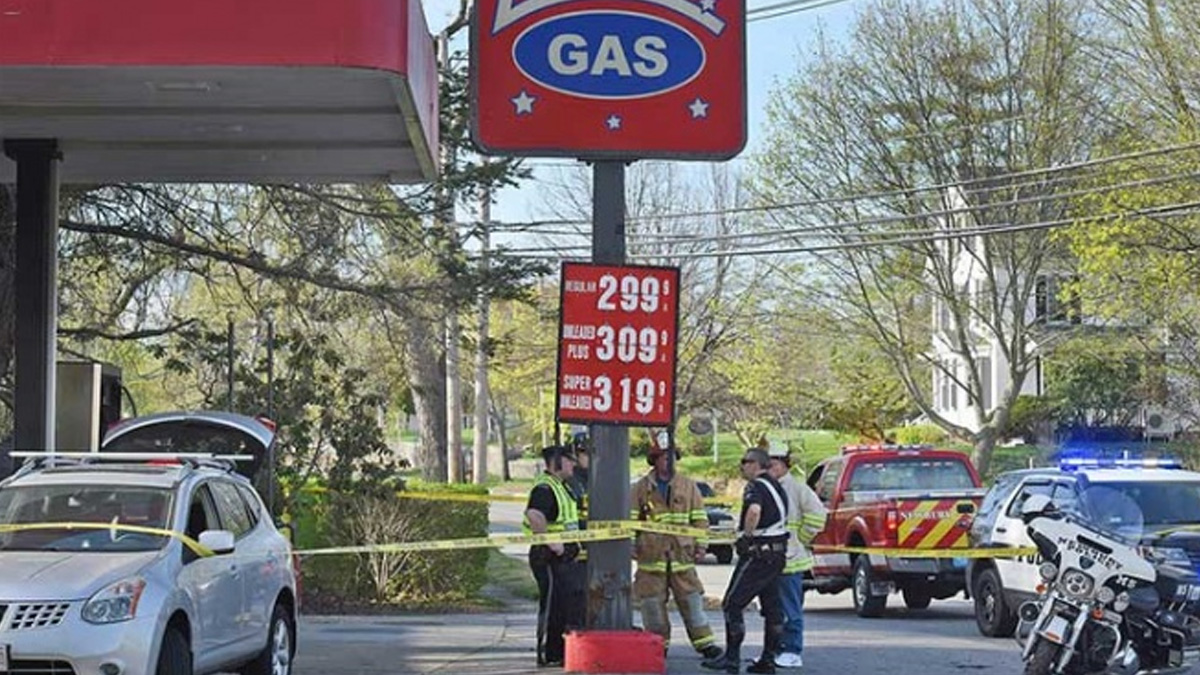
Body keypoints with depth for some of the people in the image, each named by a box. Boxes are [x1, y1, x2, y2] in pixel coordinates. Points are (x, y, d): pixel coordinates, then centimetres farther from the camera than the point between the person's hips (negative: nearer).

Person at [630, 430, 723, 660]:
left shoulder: (688, 486, 7)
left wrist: (700, 545, 2)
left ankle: (705, 643, 3)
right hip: (651, 555, 0)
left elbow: (699, 519, 9)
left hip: (682, 554, 0)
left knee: (692, 599, 0)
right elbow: (631, 519, 5)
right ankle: (658, 644, 14)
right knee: (652, 602, 3)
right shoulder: (641, 488, 4)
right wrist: (631, 545, -2)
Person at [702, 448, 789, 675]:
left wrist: (745, 537, -21)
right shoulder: (776, 487, 16)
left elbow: (754, 511, -33)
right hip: (777, 553, 9)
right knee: (772, 606, 10)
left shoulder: (755, 486, -13)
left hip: (757, 554, -9)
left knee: (732, 604, -4)